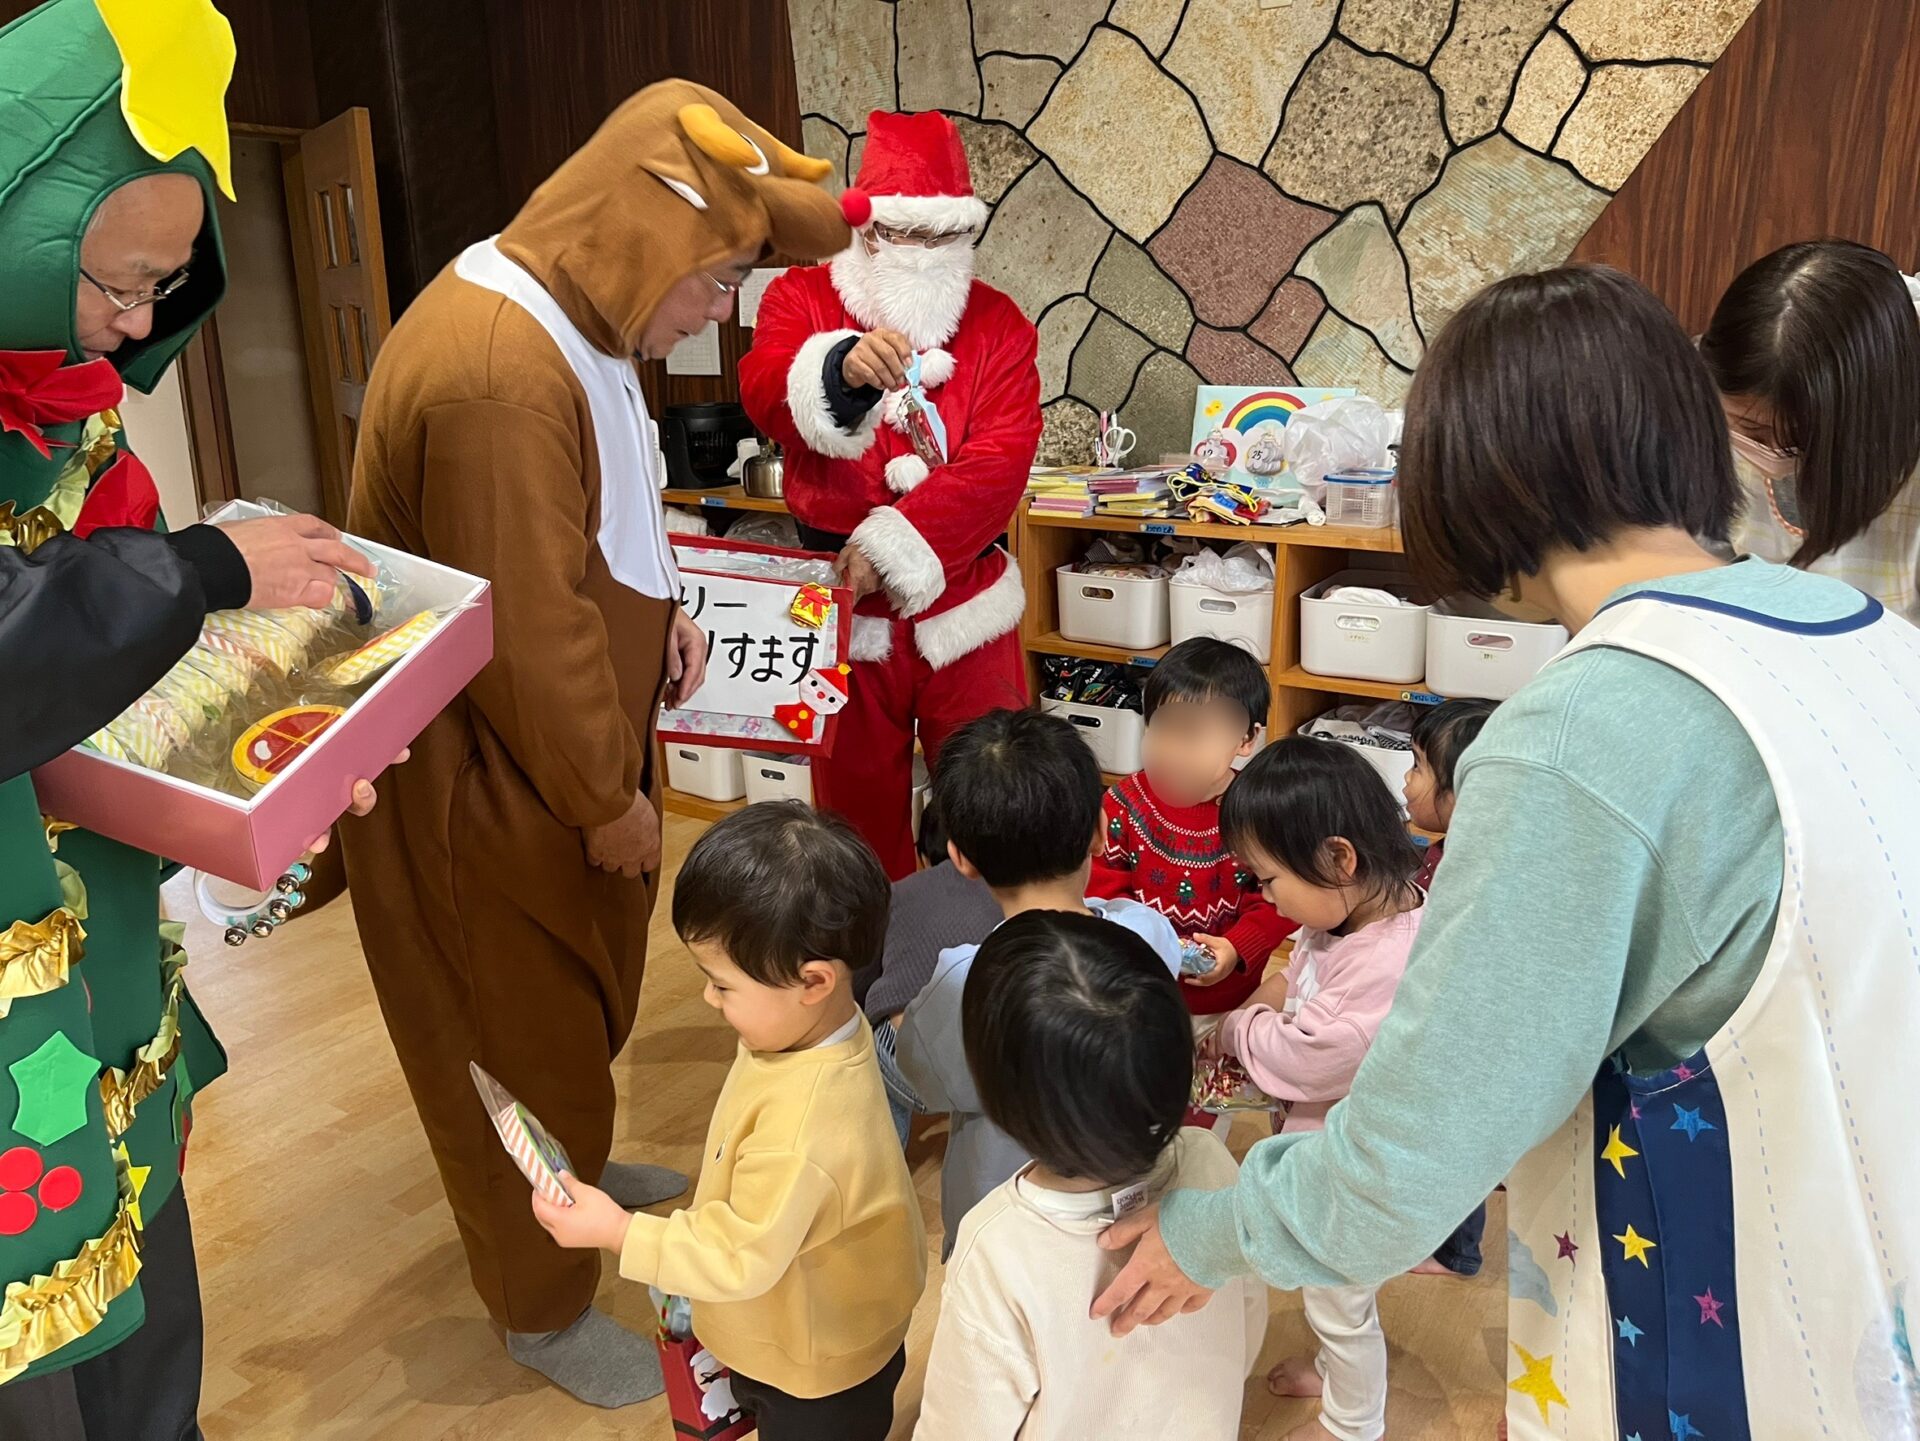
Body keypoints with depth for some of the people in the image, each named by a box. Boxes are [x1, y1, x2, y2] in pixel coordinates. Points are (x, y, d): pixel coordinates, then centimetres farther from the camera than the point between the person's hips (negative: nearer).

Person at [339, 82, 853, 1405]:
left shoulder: (568, 323, 5)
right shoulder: (498, 373, -30)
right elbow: (527, 631, -27)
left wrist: (657, 614, 2)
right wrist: (607, 798, -15)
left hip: (565, 745, 10)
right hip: (486, 787, -9)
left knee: (584, 995, 27)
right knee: (527, 1033, 9)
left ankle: (575, 1168, 53)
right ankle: (543, 1304, 32)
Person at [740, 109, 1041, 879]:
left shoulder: (997, 323, 0)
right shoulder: (800, 297, 0)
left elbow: (999, 463, -13)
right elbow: (764, 398, -20)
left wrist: (895, 545, -23)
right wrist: (841, 367, -42)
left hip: (961, 600, 0)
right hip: (843, 599, 1)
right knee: (855, 787, 15)